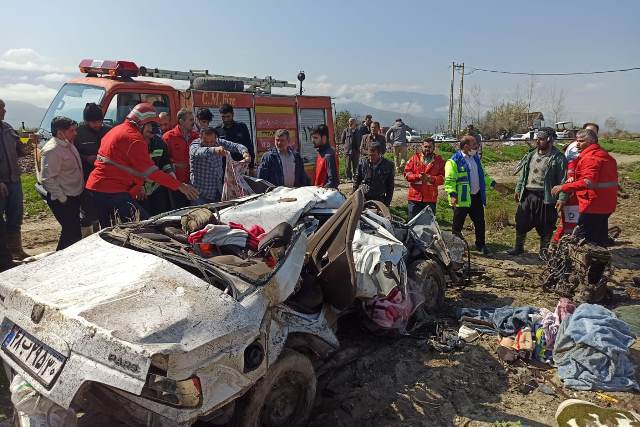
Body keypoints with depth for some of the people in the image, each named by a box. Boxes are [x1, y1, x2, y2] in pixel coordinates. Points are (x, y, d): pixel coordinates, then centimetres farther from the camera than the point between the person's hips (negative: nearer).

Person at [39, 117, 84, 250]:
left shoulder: (68, 144, 8)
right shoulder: (52, 150, -20)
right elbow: (47, 179, -23)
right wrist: (62, 198, -20)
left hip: (74, 196, 9)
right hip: (62, 201, -9)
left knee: (73, 230, 17)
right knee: (71, 232, -8)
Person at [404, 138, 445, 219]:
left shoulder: (439, 160, 6)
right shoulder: (415, 158, 8)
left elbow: (442, 178, -1)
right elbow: (406, 173, 1)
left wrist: (431, 179, -18)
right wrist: (417, 176, -15)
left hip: (430, 198, 0)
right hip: (415, 197, 0)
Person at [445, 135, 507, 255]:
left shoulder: (476, 158, 14)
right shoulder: (454, 161, -12)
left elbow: (483, 175, 25)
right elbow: (449, 180, -16)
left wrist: (493, 184, 18)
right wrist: (452, 195, -25)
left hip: (476, 197, 7)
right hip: (461, 199, -7)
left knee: (480, 222, 13)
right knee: (458, 224, 2)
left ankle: (481, 245, 28)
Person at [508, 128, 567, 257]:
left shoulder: (558, 158, -7)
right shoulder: (531, 155, 12)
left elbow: (562, 180, -11)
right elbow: (523, 174, 19)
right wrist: (518, 190, 14)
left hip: (546, 198, -5)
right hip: (527, 196, 6)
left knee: (545, 228, 6)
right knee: (521, 223, 11)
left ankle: (544, 252, 22)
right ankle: (518, 247, 27)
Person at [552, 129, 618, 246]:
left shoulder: (590, 157, -16)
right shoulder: (605, 155, 17)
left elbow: (588, 182, -28)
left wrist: (563, 187, -28)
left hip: (593, 206, -10)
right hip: (606, 206, 10)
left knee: (581, 240, -6)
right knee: (600, 239, 19)